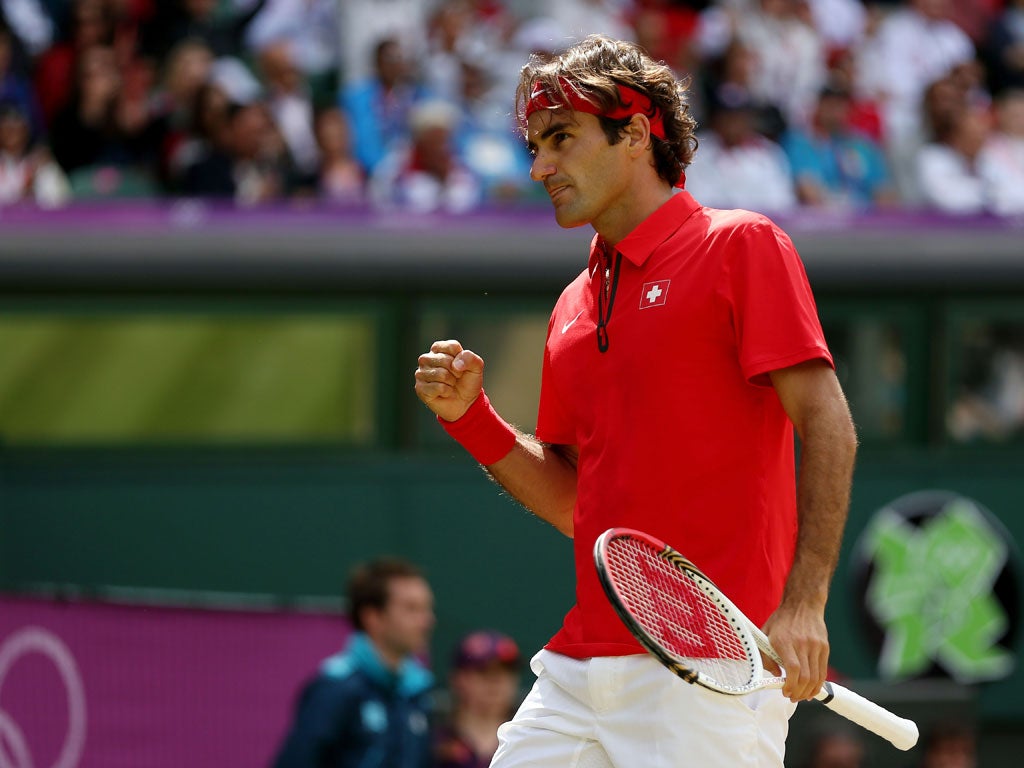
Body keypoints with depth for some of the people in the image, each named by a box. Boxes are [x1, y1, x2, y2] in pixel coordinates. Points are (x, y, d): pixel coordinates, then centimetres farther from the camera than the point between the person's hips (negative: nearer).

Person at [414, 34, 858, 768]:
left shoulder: (740, 245, -2)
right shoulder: (575, 305, 19)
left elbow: (828, 426, -10)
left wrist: (803, 603, -20)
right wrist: (470, 417, 8)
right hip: (580, 671, 7)